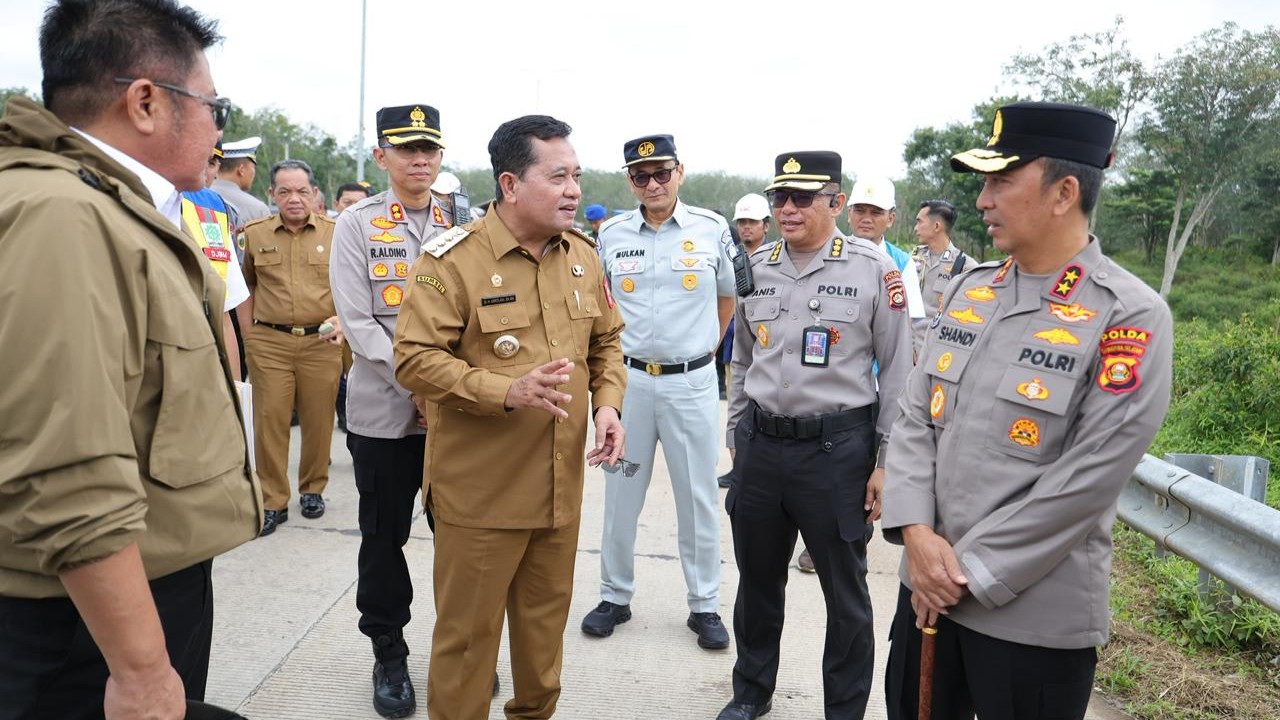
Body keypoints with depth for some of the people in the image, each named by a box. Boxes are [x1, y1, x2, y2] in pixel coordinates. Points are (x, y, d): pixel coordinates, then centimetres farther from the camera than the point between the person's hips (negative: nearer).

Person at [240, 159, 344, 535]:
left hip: (322, 342, 0)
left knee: (318, 420, 7)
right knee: (269, 420, 1)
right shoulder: (255, 233, 6)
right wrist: (247, 333, 9)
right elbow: (248, 285, 15)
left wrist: (341, 320, -9)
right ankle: (272, 501, 12)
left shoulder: (335, 232, 2)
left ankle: (313, 489, 26)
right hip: (269, 341, 1)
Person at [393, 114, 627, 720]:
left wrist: (608, 402, -3)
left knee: (546, 619, 21)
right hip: (481, 491, -5)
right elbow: (415, 360, -17)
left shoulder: (582, 255, 6)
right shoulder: (452, 259, -13)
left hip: (562, 485, 6)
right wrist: (507, 391, -27)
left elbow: (606, 341, 16)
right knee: (468, 631, 8)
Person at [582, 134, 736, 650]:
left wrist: (704, 350, 9)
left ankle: (704, 605, 22)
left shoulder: (712, 230, -1)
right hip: (628, 378, 2)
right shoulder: (612, 234, 2)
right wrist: (615, 354, 10)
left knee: (698, 497, 7)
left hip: (692, 382, -1)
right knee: (620, 493, 10)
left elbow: (728, 298, 12)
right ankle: (615, 596, 27)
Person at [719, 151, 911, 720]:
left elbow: (897, 370, -4)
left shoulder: (873, 268, -7)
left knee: (845, 592, 12)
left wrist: (887, 461, -6)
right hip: (760, 444, 4)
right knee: (757, 580, 18)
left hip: (838, 448, -4)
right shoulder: (756, 267, 6)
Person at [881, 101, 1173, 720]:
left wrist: (971, 572, -14)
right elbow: (914, 418, 3)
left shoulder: (1130, 319, -14)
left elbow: (1083, 484, -18)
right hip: (927, 588, 6)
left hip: (1037, 617, -5)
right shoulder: (968, 290, 5)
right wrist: (916, 532, -10)